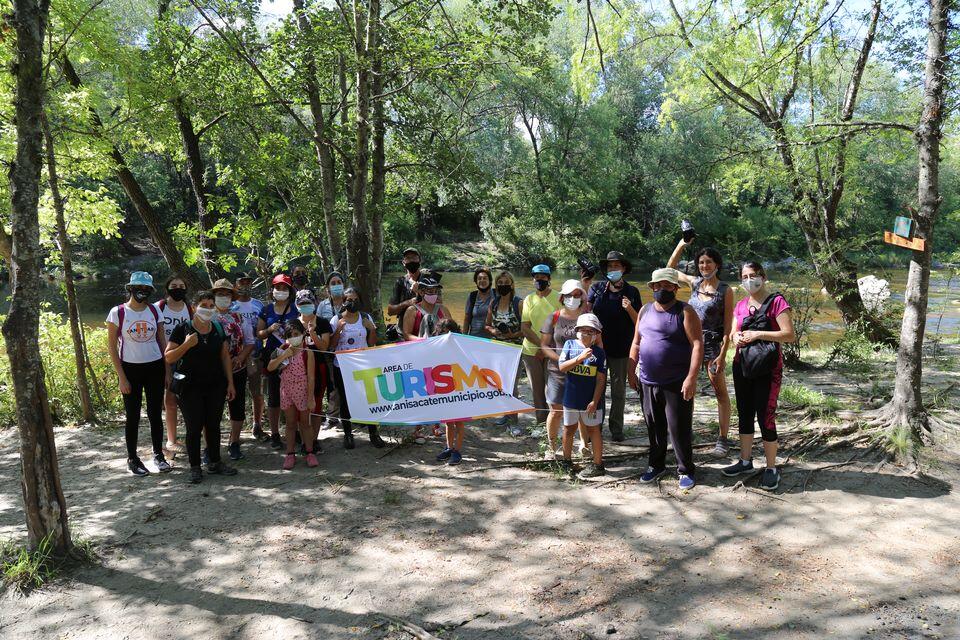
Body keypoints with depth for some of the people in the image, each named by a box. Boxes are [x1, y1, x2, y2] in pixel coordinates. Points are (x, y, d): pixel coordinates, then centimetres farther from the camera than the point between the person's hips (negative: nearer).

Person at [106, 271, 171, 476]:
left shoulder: (155, 311, 4)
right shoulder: (117, 312, -6)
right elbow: (112, 346, -5)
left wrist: (167, 370, 4)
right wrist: (121, 377, -9)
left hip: (155, 367, 3)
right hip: (130, 368, -3)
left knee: (155, 413, 8)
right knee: (132, 415, 6)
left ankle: (158, 455, 20)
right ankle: (132, 458, 18)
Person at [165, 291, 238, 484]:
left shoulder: (218, 330, 6)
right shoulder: (182, 330, -6)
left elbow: (225, 357, 10)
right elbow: (168, 358, -7)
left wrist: (230, 383, 6)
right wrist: (187, 344, -22)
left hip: (216, 386, 4)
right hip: (190, 387, -3)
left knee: (213, 425, 10)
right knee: (194, 427, -1)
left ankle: (215, 462, 22)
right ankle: (195, 467, 11)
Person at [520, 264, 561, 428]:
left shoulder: (558, 298, 0)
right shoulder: (529, 300, 8)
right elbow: (524, 327, 1)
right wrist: (541, 344, -12)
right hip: (531, 351, 3)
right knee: (537, 390, 6)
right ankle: (541, 422, 16)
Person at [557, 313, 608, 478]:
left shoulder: (599, 352, -7)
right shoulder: (570, 344, -2)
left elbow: (601, 379, -8)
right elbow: (562, 367, -10)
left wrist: (595, 401, -13)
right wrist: (580, 358, -22)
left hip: (590, 400, -2)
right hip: (571, 398, 3)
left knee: (593, 430, 8)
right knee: (568, 429, 16)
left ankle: (598, 465, 18)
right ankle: (566, 461, 32)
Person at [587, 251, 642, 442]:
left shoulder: (632, 292, 0)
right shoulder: (597, 288, 2)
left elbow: (639, 322, 1)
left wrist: (629, 309, -18)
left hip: (621, 349, 0)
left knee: (619, 390, 10)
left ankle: (616, 429, 21)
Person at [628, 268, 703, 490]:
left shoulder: (684, 312, -8)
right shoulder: (645, 310, 9)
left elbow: (697, 344, -14)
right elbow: (636, 343, 15)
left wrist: (691, 378, -20)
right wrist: (632, 371, 9)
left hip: (676, 383, -5)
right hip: (647, 382, 5)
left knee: (679, 429, 1)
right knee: (654, 427, 15)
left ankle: (685, 470, 17)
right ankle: (656, 465, 31)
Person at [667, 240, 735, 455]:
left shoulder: (725, 290, -6)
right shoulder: (694, 283, 7)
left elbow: (728, 327, -8)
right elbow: (670, 268, 21)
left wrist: (722, 355, -13)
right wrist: (681, 245, 10)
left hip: (712, 343, -5)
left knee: (720, 391, 1)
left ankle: (723, 439, 6)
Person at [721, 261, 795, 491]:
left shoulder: (776, 302, -9)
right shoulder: (741, 305, 9)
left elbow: (790, 335, -17)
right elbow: (732, 334, 16)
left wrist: (757, 334, -21)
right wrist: (736, 337, -8)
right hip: (742, 366, 6)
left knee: (765, 417, -5)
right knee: (745, 415, 14)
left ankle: (771, 468, 8)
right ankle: (746, 461, 27)